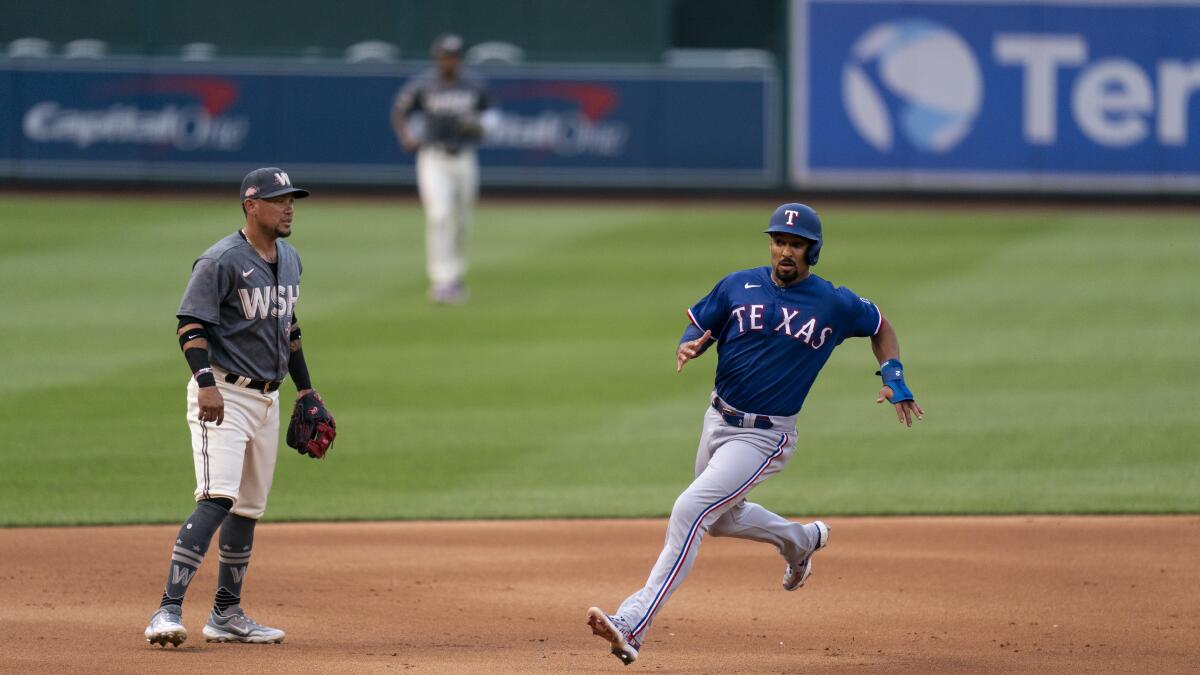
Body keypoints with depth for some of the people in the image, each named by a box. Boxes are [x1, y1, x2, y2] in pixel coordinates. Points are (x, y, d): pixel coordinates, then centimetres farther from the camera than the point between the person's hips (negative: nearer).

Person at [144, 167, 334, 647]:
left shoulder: (289, 260, 13)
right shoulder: (222, 261, -13)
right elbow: (191, 325, -18)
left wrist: (305, 391, 23)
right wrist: (206, 383, -31)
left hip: (267, 398, 9)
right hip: (223, 396, -9)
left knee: (249, 508, 13)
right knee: (217, 499, -21)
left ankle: (226, 616, 22)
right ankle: (168, 611, -26)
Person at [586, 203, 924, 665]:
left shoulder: (835, 304, -6)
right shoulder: (738, 286, -1)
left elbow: (879, 326, 12)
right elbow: (696, 329, 6)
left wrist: (893, 377, -3)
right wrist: (688, 347, -18)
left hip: (765, 438, -6)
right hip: (719, 419, 6)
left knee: (689, 511, -21)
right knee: (721, 519, 25)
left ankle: (633, 625, -25)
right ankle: (801, 540, 55)